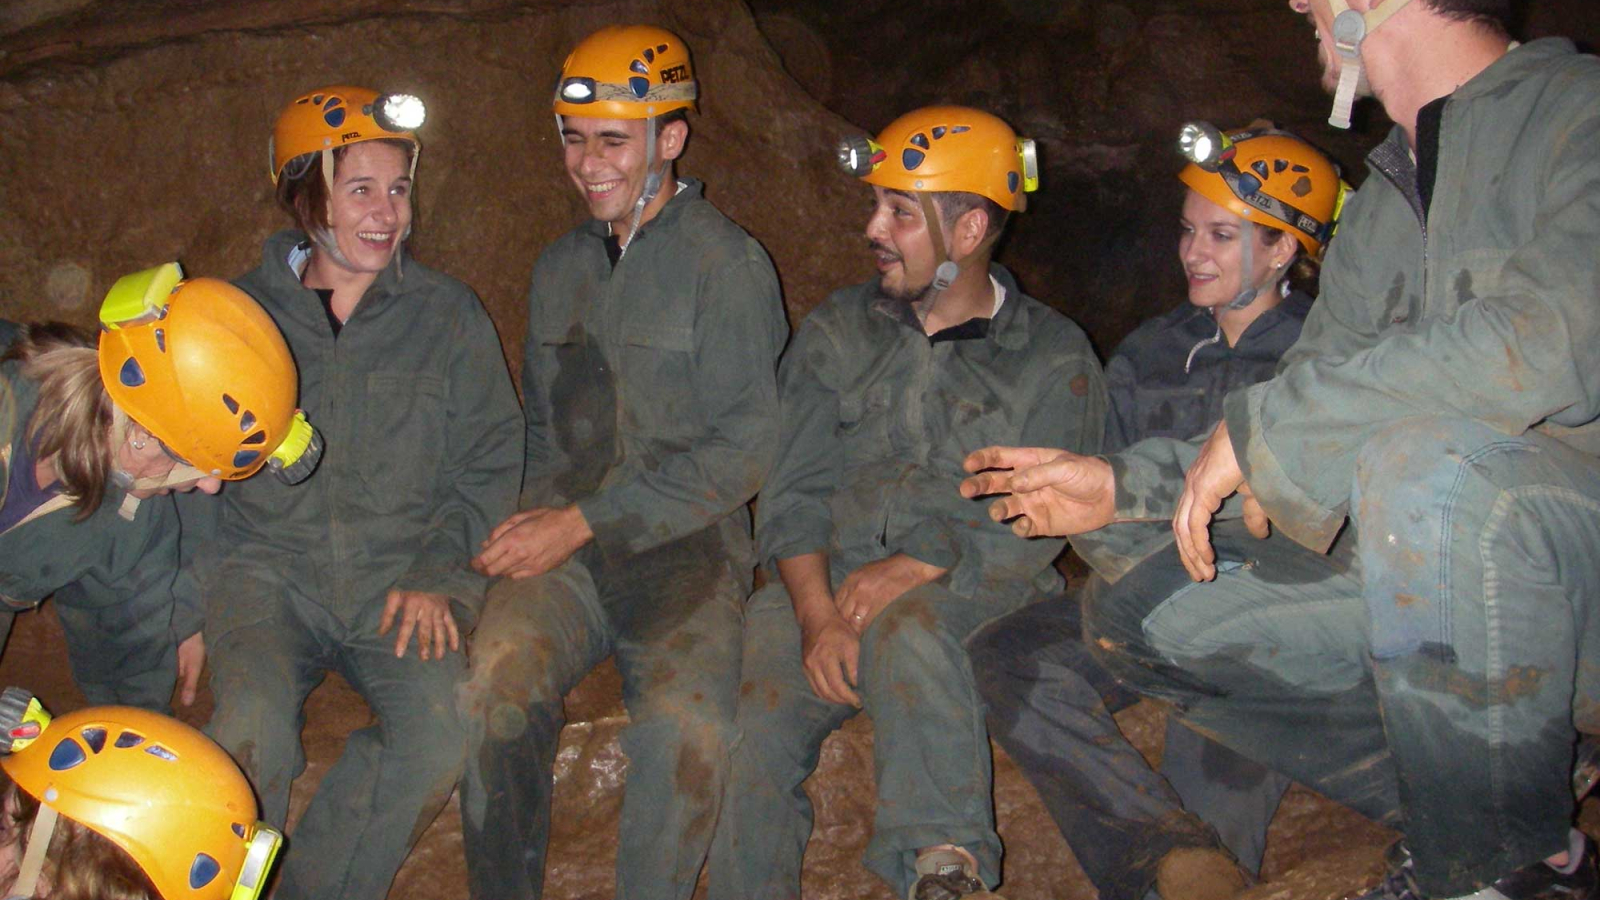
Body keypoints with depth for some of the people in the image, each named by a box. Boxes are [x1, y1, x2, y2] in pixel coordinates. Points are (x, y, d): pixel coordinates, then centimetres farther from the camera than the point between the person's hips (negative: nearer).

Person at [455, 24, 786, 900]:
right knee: (495, 686, -26)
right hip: (569, 542, 4)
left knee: (687, 723, -31)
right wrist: (536, 516, 6)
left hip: (687, 542, -4)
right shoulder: (559, 267, 19)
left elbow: (744, 449, -7)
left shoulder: (725, 263, -1)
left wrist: (587, 522, -11)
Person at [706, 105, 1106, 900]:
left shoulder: (1054, 358, 7)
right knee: (753, 712, -25)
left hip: (971, 592, -3)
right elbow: (791, 493, 7)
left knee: (908, 630, -37)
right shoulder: (835, 333, 15)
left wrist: (917, 568, -17)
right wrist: (817, 612, -10)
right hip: (824, 585, 3)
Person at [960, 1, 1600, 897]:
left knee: (1426, 459, -37)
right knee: (1141, 619, 3)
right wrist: (1126, 488, 9)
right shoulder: (1378, 209, 14)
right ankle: (1458, 805, 3)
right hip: (1438, 572, 7)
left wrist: (1260, 424, -21)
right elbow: (1310, 438, 17)